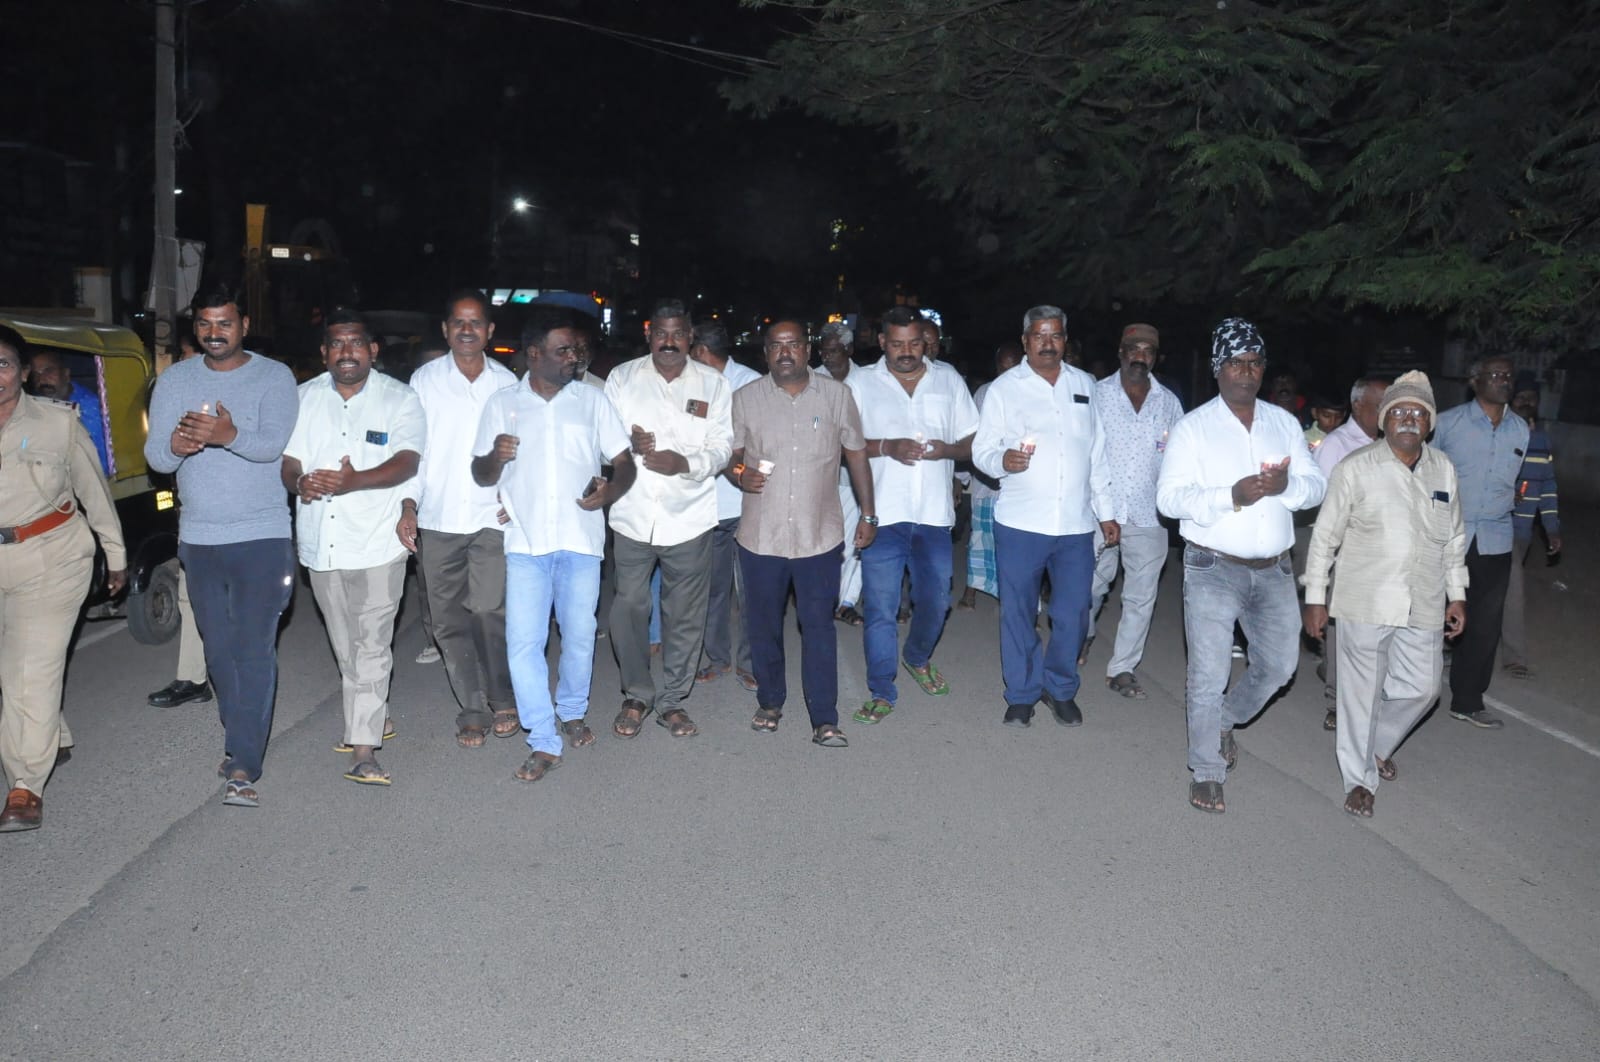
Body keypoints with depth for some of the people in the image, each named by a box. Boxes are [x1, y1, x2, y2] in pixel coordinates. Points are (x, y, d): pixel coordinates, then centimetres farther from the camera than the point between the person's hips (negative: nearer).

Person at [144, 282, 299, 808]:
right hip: (198, 537, 5)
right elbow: (154, 454, -1)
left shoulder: (274, 376, -4)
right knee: (219, 650, 13)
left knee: (254, 650, -10)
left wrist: (229, 435, -40)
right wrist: (176, 445, -25)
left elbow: (273, 443, -19)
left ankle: (244, 766, -9)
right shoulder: (175, 381, 7)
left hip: (262, 535, -4)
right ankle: (237, 739, 29)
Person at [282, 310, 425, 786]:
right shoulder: (304, 397, 10)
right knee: (345, 646, 16)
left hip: (375, 542, -5)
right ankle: (373, 718, 35)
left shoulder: (400, 398, -3)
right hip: (320, 542, 5)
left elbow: (406, 462, -16)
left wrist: (355, 481, -34)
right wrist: (297, 480, -19)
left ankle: (363, 749, -6)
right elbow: (285, 457, 6)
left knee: (372, 645, -7)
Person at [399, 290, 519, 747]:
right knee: (450, 621, 5)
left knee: (488, 610, -12)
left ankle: (503, 699, 9)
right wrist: (408, 505, -5)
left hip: (492, 518, -1)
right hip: (437, 520, 1)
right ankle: (472, 711, 18)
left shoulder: (506, 383, 7)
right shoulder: (424, 380, 5)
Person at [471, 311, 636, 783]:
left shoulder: (592, 400, 6)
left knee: (579, 637, 8)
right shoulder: (503, 404, 6)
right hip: (526, 542, 0)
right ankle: (544, 742, 5)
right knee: (523, 643, -5)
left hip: (581, 540, 0)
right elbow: (482, 475, 7)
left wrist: (610, 491, -17)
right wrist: (495, 457, -16)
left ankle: (572, 711, 34)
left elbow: (625, 463, 5)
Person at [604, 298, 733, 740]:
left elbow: (723, 447, 2)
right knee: (629, 608, 2)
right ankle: (636, 696, 21)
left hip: (688, 517, 0)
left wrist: (686, 463, -18)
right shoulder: (622, 377, 6)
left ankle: (672, 700, 22)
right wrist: (627, 442, -17)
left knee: (685, 615, 6)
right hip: (632, 516, 0)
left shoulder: (713, 384, 6)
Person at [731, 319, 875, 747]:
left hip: (820, 535, -1)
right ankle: (770, 701, 32)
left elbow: (856, 454, 7)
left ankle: (824, 720, 9)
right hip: (761, 535, 1)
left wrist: (868, 515, 7)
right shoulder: (746, 399, 1)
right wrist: (739, 474, -14)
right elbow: (730, 453, 10)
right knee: (764, 625, 12)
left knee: (819, 626, 2)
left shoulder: (836, 395, 1)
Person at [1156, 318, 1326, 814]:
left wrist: (1287, 484, -17)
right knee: (1209, 674, -2)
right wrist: (1232, 496, -24)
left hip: (1273, 568, 5)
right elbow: (1170, 497, -11)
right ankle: (1207, 773, 12)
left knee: (1278, 664, 12)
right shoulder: (1193, 427, -4)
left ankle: (1225, 722, 39)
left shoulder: (1284, 423, 9)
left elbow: (1316, 485, 7)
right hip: (1213, 567, -4)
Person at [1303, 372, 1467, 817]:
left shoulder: (1444, 470, 6)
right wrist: (1315, 597, -5)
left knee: (1420, 688, 11)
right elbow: (1325, 536, -4)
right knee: (1362, 693, 4)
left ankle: (1378, 745, 39)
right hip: (1365, 603, -4)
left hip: (1423, 608, 4)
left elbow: (1454, 539, 15)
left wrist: (1457, 594, 14)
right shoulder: (1355, 469, -7)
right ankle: (1360, 778, 21)